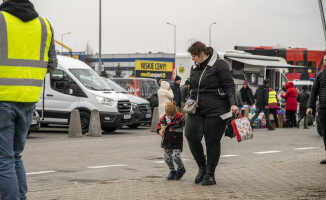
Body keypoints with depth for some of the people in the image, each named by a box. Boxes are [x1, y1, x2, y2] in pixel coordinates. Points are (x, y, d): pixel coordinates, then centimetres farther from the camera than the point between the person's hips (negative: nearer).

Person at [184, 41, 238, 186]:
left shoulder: (220, 65, -7)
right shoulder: (195, 68, 14)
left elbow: (229, 86, -10)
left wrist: (233, 104, -19)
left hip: (216, 109, -6)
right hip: (197, 109, 6)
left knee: (212, 141, -1)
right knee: (191, 135, -11)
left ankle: (210, 174, 11)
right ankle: (202, 167, 8)